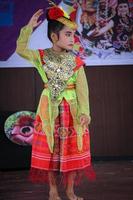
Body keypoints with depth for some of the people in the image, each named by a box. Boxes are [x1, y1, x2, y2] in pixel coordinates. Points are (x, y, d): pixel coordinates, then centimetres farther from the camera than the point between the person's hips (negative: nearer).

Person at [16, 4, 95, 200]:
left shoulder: (76, 62, -3)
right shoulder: (42, 56, -1)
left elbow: (82, 89, -7)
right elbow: (21, 49, -10)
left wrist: (84, 112, -16)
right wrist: (29, 27, -17)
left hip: (72, 110, 0)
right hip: (49, 110, 0)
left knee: (72, 150, 6)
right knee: (49, 150, 6)